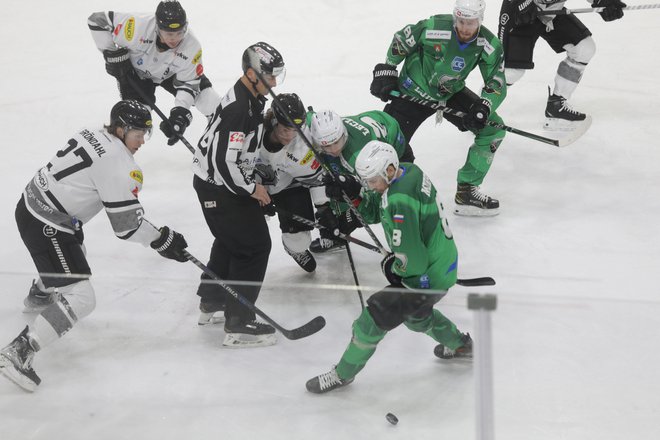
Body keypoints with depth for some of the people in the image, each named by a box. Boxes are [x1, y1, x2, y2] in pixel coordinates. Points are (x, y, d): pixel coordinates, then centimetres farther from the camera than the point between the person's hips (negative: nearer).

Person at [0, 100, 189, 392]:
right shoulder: (119, 164, -21)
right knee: (80, 300, -10)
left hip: (31, 204, 10)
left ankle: (38, 297, 66)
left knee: (74, 255, 38)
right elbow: (127, 225, -19)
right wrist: (164, 241, -6)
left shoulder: (91, 135, 6)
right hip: (46, 227, -10)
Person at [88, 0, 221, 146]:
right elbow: (97, 20, -30)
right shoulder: (139, 27, -39)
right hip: (136, 72, -2)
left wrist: (181, 112, -37)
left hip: (171, 74, 2)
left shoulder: (192, 47, -32)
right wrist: (113, 55, -25)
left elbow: (188, 83, -23)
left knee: (209, 100, -9)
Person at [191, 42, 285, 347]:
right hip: (219, 187, -11)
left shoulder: (251, 97, 5)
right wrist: (251, 188, -17)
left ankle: (212, 302, 42)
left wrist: (251, 181, 20)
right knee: (254, 246, -8)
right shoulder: (238, 108, -27)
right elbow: (223, 162, -29)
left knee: (229, 240, 25)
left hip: (226, 182, 11)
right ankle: (239, 324, -3)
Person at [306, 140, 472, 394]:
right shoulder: (409, 171, -2)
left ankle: (343, 373, 13)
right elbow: (375, 212, 9)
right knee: (414, 311, 33)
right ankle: (459, 345, 53)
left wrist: (392, 267, -8)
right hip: (443, 265, 10)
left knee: (376, 316, -2)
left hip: (426, 277, -10)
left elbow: (410, 258, -28)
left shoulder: (399, 202, -31)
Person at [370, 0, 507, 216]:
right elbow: (400, 41, -9)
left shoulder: (490, 45, -17)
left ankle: (466, 192, 3)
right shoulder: (434, 28, -27)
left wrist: (483, 109, -29)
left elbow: (497, 84, -11)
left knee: (493, 128, -5)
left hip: (451, 93, 4)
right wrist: (385, 72, -6)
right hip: (414, 91, -4)